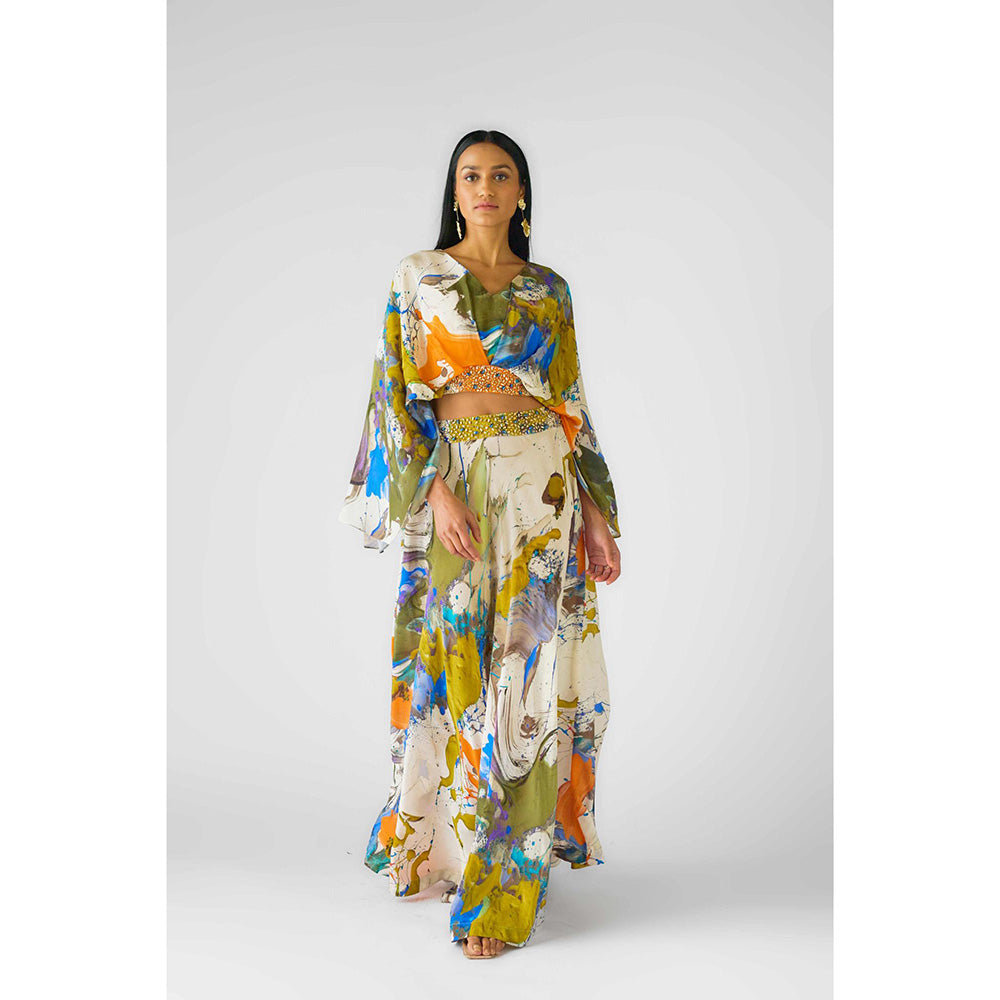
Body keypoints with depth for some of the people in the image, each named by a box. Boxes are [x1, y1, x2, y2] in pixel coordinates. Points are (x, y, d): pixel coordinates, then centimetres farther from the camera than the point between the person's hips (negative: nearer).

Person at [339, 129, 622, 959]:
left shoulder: (549, 290, 11)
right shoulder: (417, 278, 5)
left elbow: (572, 406, 11)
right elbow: (401, 392, -1)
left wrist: (598, 513, 5)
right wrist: (436, 490, -14)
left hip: (543, 489, 2)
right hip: (453, 486, -1)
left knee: (526, 673, 1)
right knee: (454, 666, 3)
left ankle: (505, 881, 11)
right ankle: (437, 838, 23)